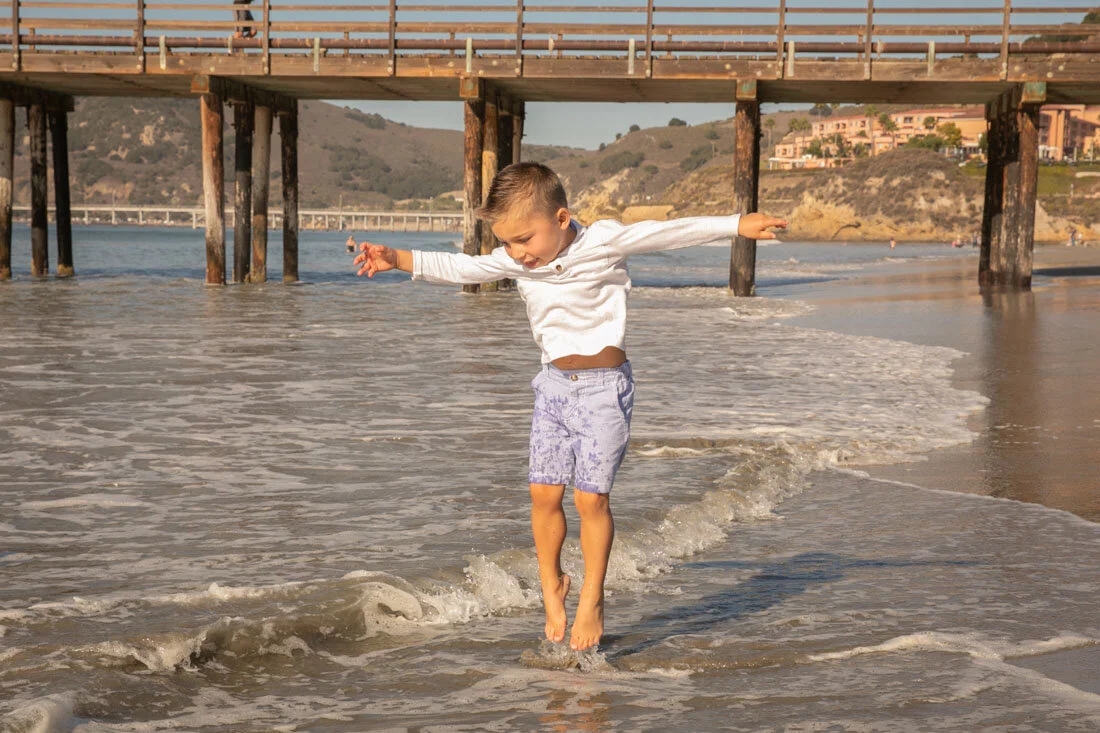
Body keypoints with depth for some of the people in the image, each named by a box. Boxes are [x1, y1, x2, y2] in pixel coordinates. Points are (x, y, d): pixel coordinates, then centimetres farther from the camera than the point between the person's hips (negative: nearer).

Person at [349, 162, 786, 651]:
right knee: (544, 494, 1)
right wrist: (396, 258, -14)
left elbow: (670, 233, -13)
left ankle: (591, 600, 8)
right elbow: (461, 268, -2)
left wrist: (738, 225, -17)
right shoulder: (516, 261, 0)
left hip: (603, 385, -5)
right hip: (554, 384, 5)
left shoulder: (604, 241, -12)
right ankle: (552, 586, 21)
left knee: (591, 497, -6)